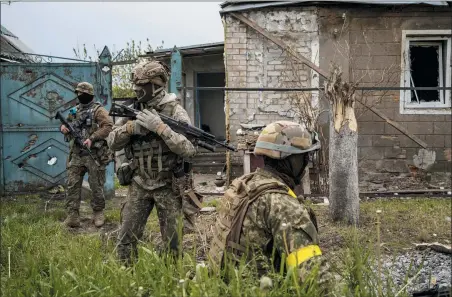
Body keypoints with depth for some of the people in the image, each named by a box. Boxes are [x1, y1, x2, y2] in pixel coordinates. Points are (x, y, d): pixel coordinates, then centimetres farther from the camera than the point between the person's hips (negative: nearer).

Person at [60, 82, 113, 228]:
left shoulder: (98, 110, -5)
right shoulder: (74, 110, 15)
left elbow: (108, 127, -17)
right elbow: (68, 125, 27)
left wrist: (92, 138, -24)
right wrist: (63, 127, 2)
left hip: (94, 154, -5)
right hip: (76, 154, 6)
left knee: (96, 186, 4)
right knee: (72, 184, -1)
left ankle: (98, 213, 19)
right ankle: (72, 216, 2)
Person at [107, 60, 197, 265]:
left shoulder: (175, 111, -10)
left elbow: (189, 149, -20)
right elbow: (112, 143, 3)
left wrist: (159, 127, -26)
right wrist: (130, 127, -15)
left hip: (168, 185, -4)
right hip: (138, 185, 4)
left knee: (174, 242, 6)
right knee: (126, 239, 7)